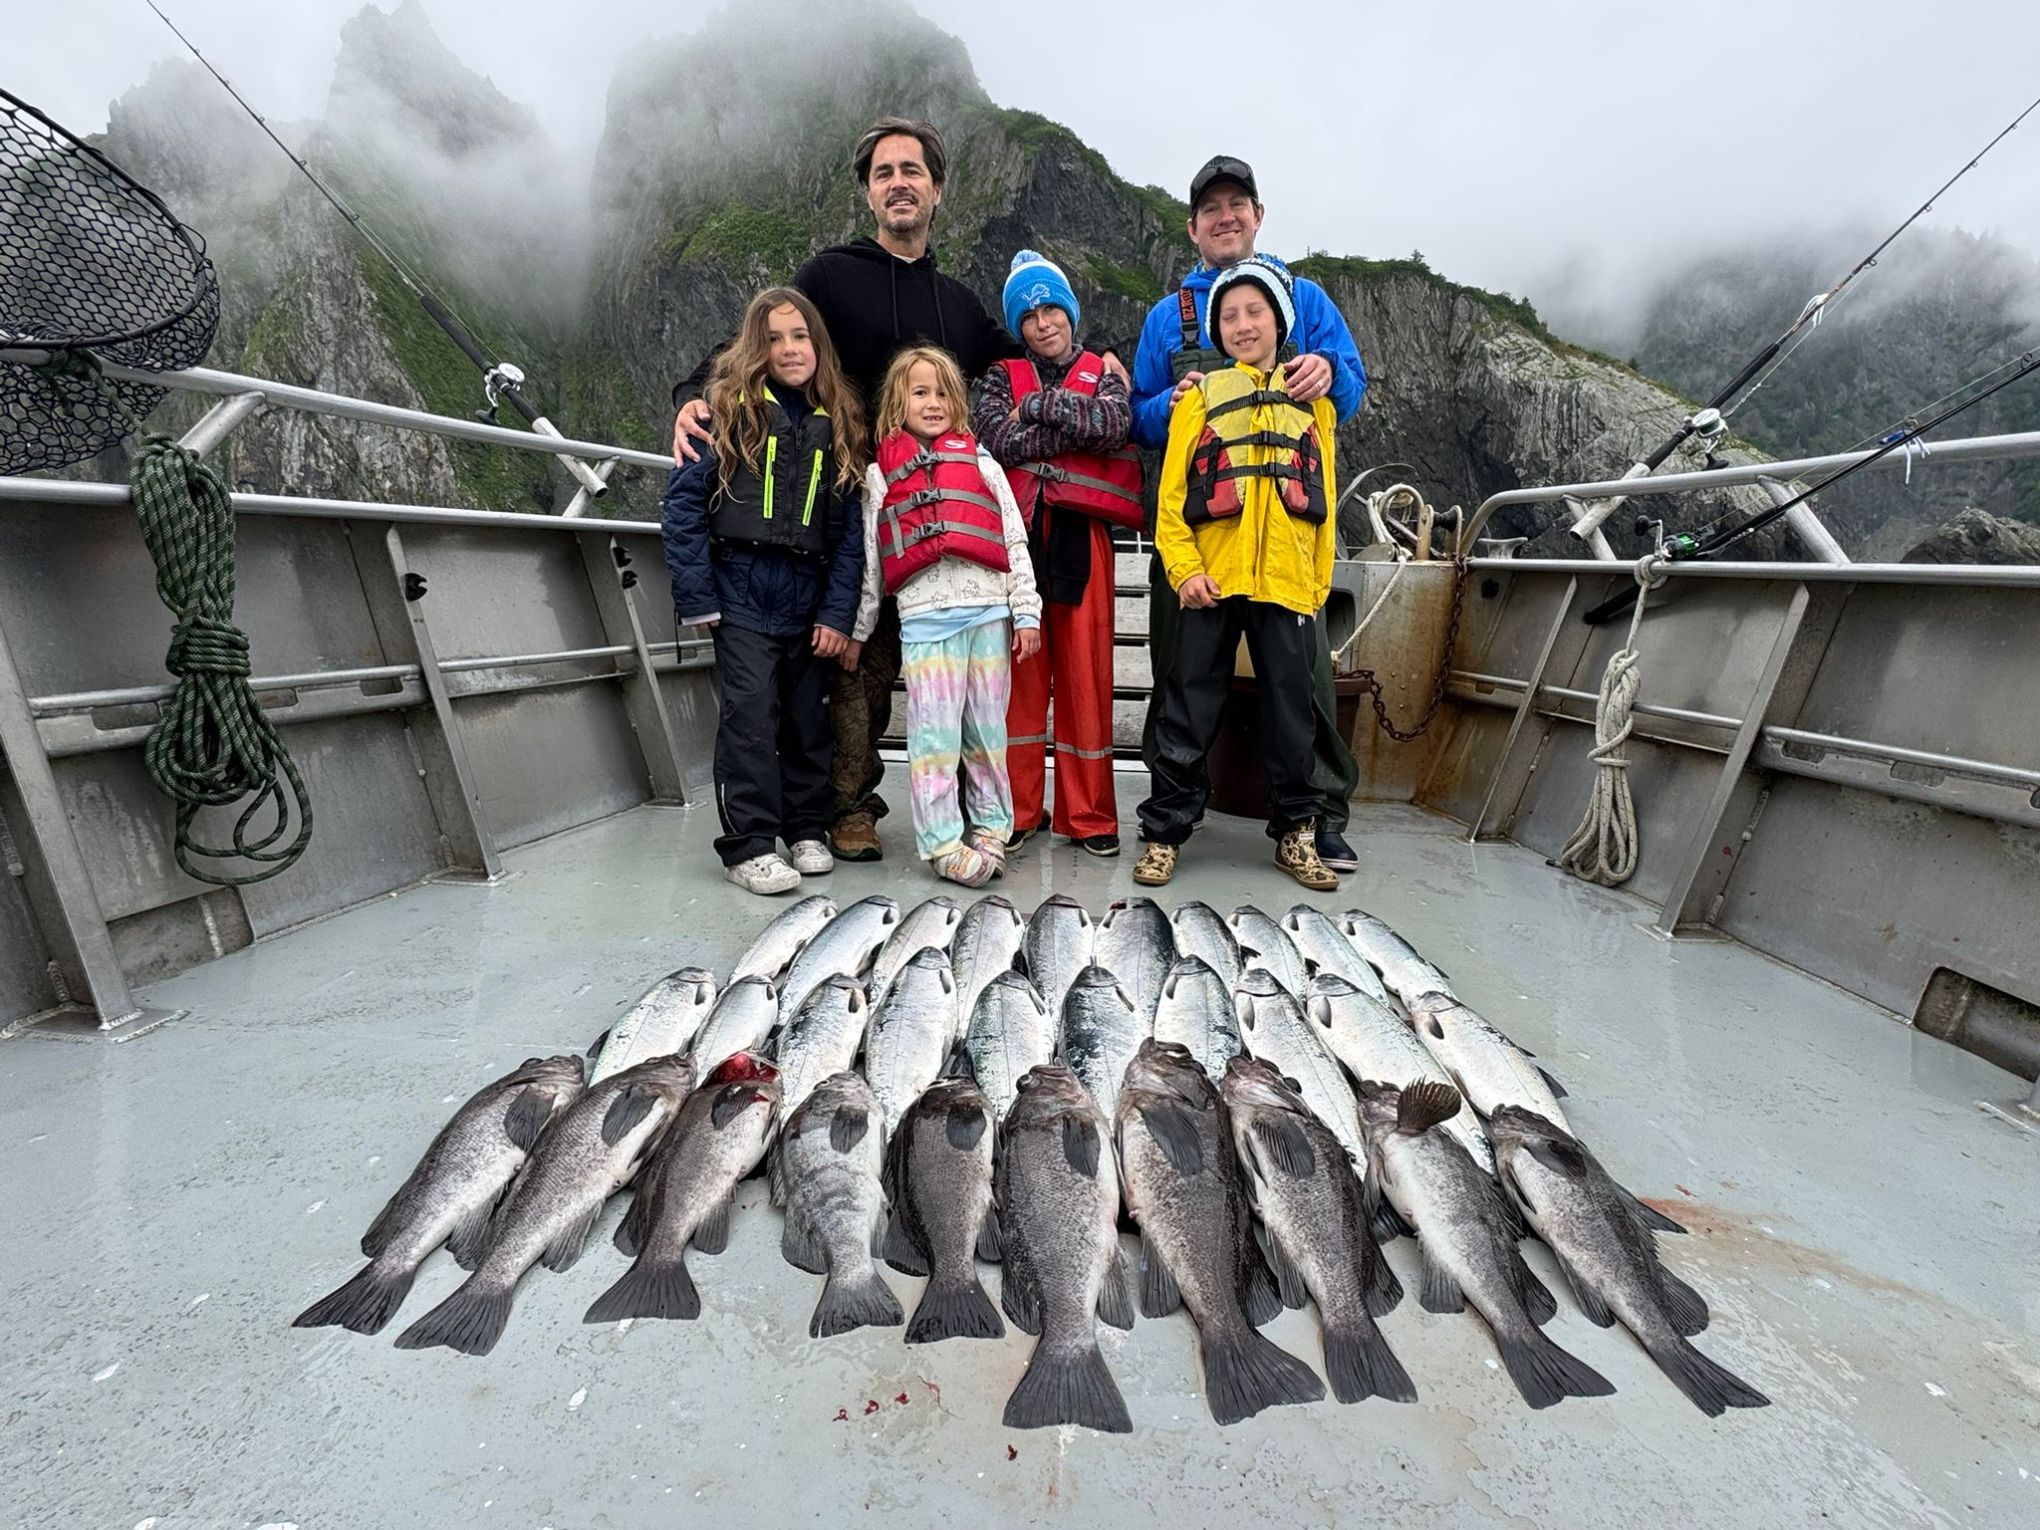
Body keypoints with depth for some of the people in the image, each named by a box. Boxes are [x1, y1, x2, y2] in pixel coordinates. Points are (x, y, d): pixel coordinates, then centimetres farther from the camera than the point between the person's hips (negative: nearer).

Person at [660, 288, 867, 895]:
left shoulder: (838, 424, 12)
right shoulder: (731, 407, 4)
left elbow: (851, 527, 6)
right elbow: (684, 499, -1)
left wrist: (839, 613, -2)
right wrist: (695, 596, -8)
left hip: (810, 598, 3)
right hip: (743, 592, -3)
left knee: (809, 715, 8)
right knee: (751, 711, -9)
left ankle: (807, 831, 23)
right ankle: (749, 844, 1)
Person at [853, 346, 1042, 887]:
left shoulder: (980, 461, 15)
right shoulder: (881, 474, 13)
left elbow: (1014, 541, 10)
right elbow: (869, 558, 13)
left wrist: (1026, 612, 2)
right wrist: (857, 629, 12)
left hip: (989, 609, 1)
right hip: (924, 614, -1)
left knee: (988, 729, 7)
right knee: (934, 733, -4)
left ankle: (992, 830, 18)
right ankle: (943, 844, 4)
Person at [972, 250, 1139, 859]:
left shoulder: (1102, 372, 18)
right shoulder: (1001, 376, 17)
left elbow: (1115, 423, -6)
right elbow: (997, 438, -4)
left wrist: (1038, 405, -2)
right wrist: (1079, 425, -2)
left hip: (1080, 539, 0)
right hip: (1015, 535, 0)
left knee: (1086, 675, -2)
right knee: (1017, 673, -2)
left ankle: (1088, 814, 8)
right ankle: (1016, 811, 9)